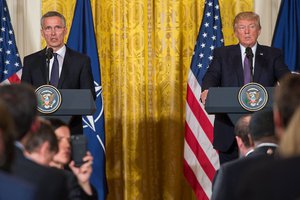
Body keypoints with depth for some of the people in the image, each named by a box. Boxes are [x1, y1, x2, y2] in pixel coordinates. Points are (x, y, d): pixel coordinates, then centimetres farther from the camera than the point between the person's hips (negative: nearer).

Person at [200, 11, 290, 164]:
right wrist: (207, 90, -29)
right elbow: (212, 75, -5)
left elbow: (285, 77, -4)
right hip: (229, 128, 0)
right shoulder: (222, 54, 10)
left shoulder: (273, 55, 9)